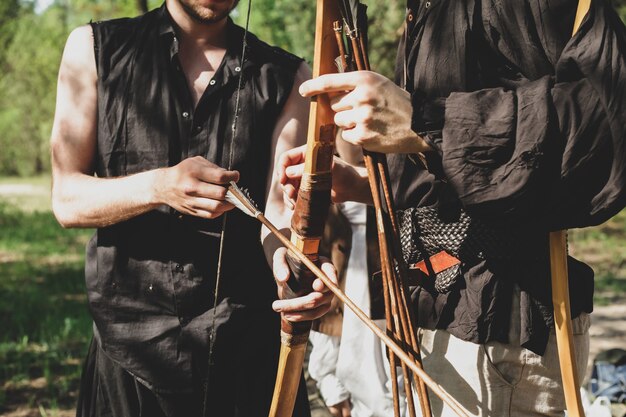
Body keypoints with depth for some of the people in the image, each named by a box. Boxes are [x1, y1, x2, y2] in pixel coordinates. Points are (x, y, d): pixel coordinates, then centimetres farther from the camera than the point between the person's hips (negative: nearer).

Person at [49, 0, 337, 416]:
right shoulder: (94, 48, -1)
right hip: (129, 340, 0)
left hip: (251, 347, 0)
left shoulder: (287, 77, 0)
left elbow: (277, 208, -11)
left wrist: (291, 258, -35)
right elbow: (67, 199, -5)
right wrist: (159, 186, -26)